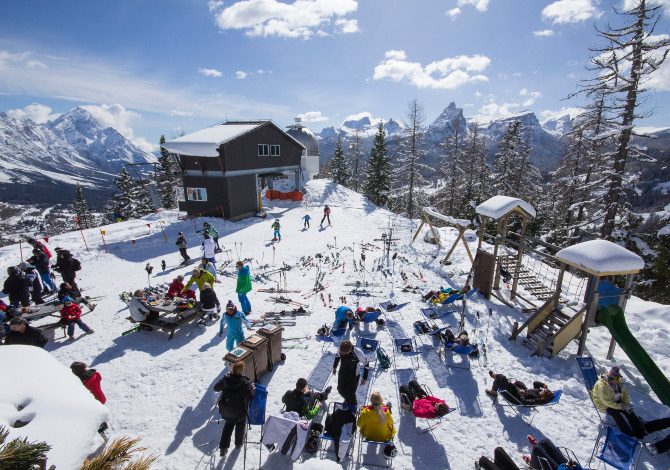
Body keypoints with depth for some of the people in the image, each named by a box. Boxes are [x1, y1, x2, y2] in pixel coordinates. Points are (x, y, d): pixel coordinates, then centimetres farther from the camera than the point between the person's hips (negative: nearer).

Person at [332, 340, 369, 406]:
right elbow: (337, 356, 1)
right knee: (341, 390, 19)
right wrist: (334, 367, 14)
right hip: (342, 374, 4)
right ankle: (347, 400, 54)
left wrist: (364, 378, -7)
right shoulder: (340, 349, -25)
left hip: (353, 377, -4)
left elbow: (366, 365, -16)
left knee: (350, 394, 5)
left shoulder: (358, 353, -35)